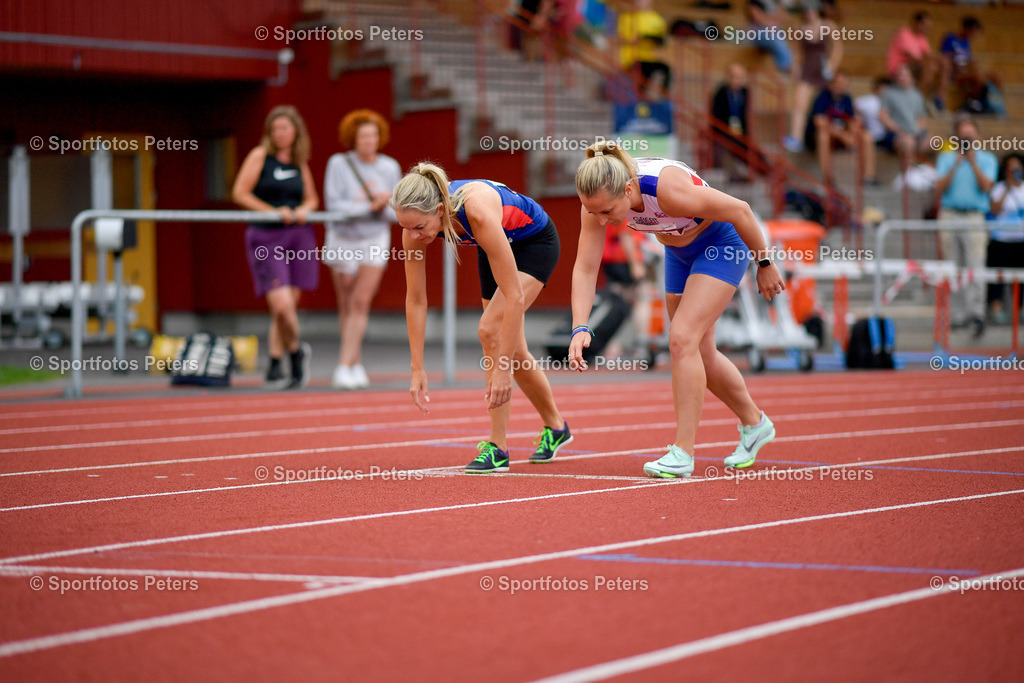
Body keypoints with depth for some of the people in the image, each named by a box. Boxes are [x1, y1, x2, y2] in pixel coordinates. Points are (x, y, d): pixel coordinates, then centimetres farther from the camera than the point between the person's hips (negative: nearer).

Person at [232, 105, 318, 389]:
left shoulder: (300, 163, 12)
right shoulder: (260, 155, -1)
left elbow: (312, 198, 22)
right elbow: (240, 193, -6)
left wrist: (304, 210, -1)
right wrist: (274, 211, -12)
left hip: (298, 236, 4)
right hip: (266, 237, -4)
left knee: (288, 304, 4)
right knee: (281, 304, -16)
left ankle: (275, 367, 16)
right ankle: (297, 350, 10)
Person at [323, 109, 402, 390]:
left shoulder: (390, 168, -2)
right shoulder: (338, 164, -10)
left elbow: (397, 213, 0)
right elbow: (334, 205, -17)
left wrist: (380, 205, -21)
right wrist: (370, 206, -22)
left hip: (375, 240, 1)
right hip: (342, 239, -1)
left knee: (360, 303, -11)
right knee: (346, 306, 5)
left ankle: (344, 367, -13)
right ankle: (357, 365, 21)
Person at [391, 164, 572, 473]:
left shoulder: (477, 212, -44)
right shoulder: (416, 221, -27)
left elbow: (515, 298, -41)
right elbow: (415, 300, -15)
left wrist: (503, 368, -41)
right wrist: (417, 369, -17)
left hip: (535, 241, -6)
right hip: (499, 245, 7)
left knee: (491, 329, -22)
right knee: (508, 347, 11)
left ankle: (498, 447, -15)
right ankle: (555, 427, 34)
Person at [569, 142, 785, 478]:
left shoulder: (669, 189, -40)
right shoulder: (598, 199, -24)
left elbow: (740, 211, -27)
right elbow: (585, 268, -20)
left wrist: (765, 264, -14)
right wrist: (580, 328, -33)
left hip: (722, 243, -7)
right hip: (679, 251, 7)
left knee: (682, 340, -19)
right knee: (699, 354, 13)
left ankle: (683, 452, -13)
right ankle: (754, 424, 35)